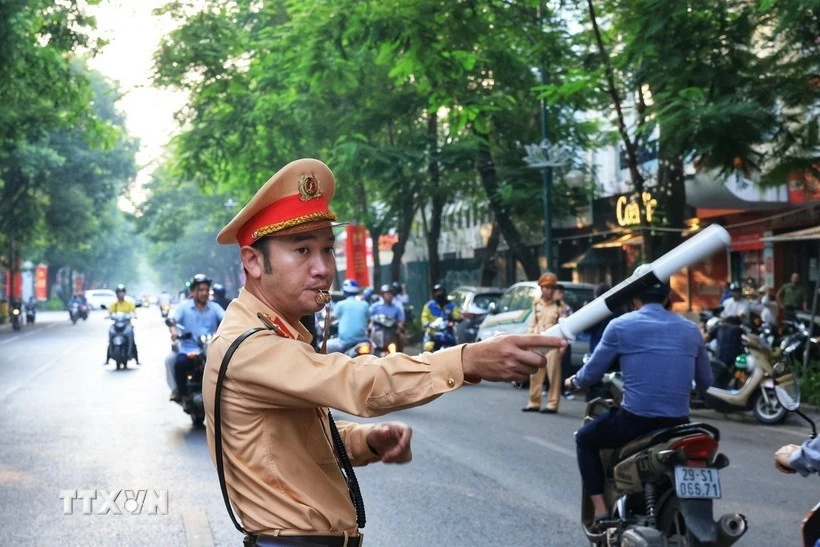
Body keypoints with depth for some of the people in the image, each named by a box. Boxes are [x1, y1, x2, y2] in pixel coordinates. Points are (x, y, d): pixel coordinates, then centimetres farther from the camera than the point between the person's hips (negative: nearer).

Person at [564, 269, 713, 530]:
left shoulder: (620, 325, -3)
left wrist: (574, 381, 26)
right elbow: (705, 382, 17)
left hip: (633, 421, -4)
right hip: (677, 425, 4)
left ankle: (601, 512, 13)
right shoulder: (691, 329, 8)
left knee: (585, 439, 24)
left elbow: (592, 373, 3)